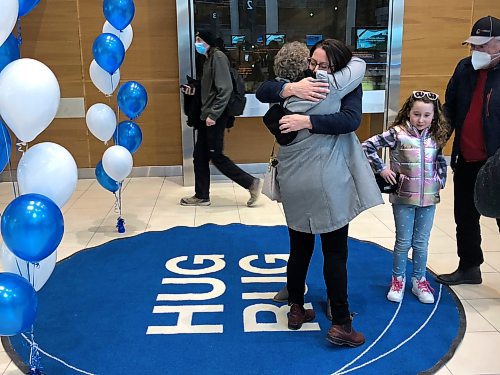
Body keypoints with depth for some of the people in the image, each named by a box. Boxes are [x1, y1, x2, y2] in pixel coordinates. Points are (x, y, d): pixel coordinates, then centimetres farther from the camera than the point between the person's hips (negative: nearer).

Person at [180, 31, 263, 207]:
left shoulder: (218, 57, -13)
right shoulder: (208, 59, 15)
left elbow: (225, 89, -20)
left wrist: (214, 114, -22)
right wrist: (193, 90, 10)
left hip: (215, 117, -9)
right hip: (206, 116, 9)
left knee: (216, 156, -3)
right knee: (199, 156, 11)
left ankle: (251, 182, 8)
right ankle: (202, 196, 21)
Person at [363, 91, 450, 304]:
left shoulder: (435, 137, 3)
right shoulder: (397, 133, -12)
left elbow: (440, 161, 18)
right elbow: (367, 146, -14)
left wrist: (441, 180, 4)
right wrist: (381, 169, -14)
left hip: (428, 198, 4)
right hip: (403, 197, -3)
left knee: (421, 242, 13)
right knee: (403, 242, 8)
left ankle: (419, 280, 29)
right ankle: (398, 280, 26)